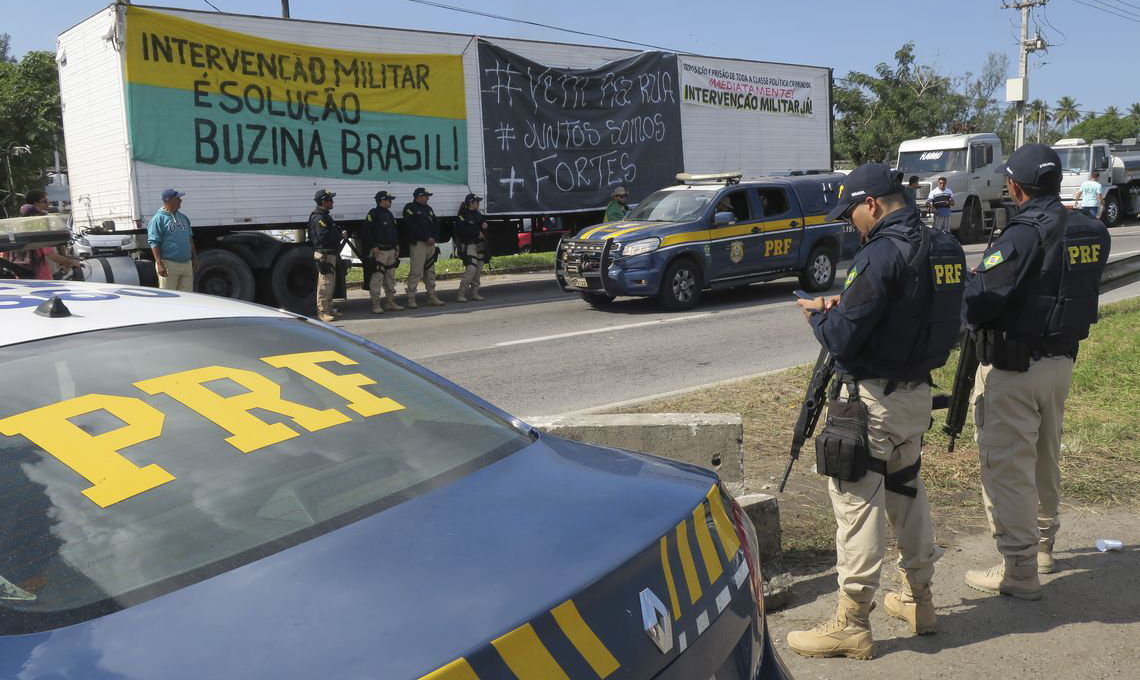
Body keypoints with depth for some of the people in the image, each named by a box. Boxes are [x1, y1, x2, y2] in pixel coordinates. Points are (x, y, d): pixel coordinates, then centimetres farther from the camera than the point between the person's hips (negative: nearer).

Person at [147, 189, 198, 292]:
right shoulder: (158, 219, -7)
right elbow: (154, 243, -12)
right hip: (169, 265, -7)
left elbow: (190, 238, 22)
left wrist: (194, 258, 18)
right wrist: (159, 264, -19)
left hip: (187, 263, 7)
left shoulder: (183, 217, 15)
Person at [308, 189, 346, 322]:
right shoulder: (318, 217, -15)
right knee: (325, 283, -10)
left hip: (330, 254, 11)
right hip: (324, 254, -11)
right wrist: (341, 236, -13)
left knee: (330, 282, 17)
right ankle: (322, 312, -8)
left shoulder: (325, 216, 20)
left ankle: (329, 309, 25)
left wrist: (340, 234, 3)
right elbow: (324, 236, -25)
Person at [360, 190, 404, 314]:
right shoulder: (374, 213, -10)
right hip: (379, 251, -9)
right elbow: (364, 231, -15)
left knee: (390, 278, 13)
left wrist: (397, 246, 17)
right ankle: (376, 305, -5)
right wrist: (373, 246, -17)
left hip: (391, 250, 9)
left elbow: (395, 231, 27)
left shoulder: (389, 214, 17)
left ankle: (390, 302, 21)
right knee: (377, 278, -8)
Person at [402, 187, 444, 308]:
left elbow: (436, 224, 17)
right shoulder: (410, 208, -4)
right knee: (416, 272, -10)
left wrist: (434, 237, -1)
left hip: (431, 243, 8)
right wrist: (426, 238, -16)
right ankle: (411, 299, -8)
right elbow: (413, 226, -15)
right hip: (418, 244, -8)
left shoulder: (428, 209, 20)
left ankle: (432, 297, 18)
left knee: (430, 271, 11)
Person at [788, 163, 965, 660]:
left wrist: (817, 313, 0)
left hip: (872, 399, -9)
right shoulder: (943, 249, 7)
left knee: (857, 504, -1)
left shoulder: (881, 254, -20)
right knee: (907, 490, 21)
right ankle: (917, 599, 35)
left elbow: (842, 339, -21)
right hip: (917, 392, 9)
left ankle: (852, 623, 7)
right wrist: (844, 306, 11)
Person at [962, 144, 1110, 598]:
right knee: (1045, 458, 23)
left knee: (1007, 467, 1)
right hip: (1062, 360, 8)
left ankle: (1019, 570, 7)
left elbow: (975, 301, -22)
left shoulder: (1024, 235, -21)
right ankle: (1043, 544, 39)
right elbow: (1078, 292, 10)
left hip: (1012, 369, -8)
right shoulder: (1092, 232, 3)